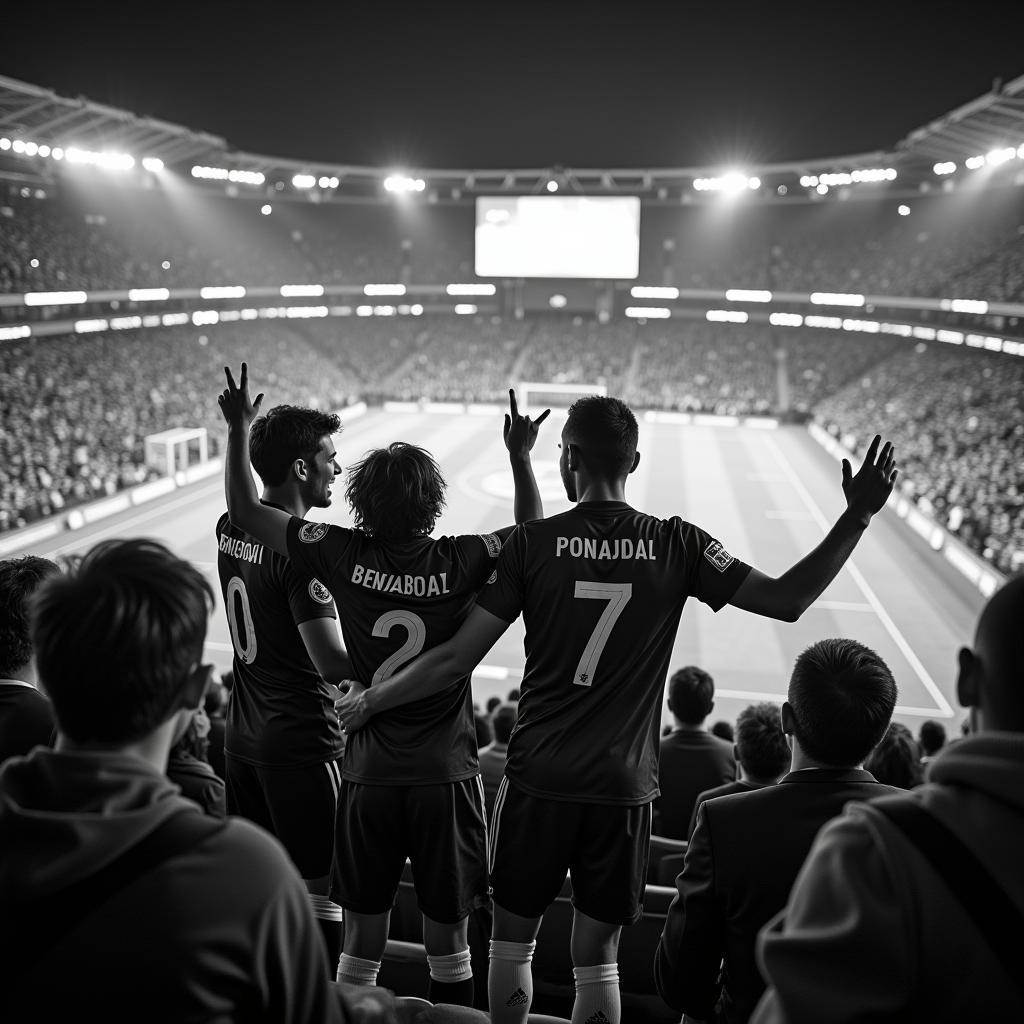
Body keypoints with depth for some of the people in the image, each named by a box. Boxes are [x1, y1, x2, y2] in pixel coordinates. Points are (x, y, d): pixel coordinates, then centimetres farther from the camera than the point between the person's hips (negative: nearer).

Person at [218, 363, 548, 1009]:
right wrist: (521, 456, 8)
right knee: (448, 944, 13)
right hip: (446, 778, -1)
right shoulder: (460, 562, -11)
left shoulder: (346, 555, -8)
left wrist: (239, 430, 9)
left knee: (362, 943, 16)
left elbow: (245, 509, 1)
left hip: (368, 778, 2)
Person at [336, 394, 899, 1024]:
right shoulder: (676, 545, -4)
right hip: (624, 785, 2)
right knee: (598, 957, 16)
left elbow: (456, 660, -7)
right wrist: (858, 517, 1)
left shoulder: (534, 542, -8)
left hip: (539, 777, -1)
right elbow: (787, 600, -3)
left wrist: (369, 699, 7)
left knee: (513, 942, 18)